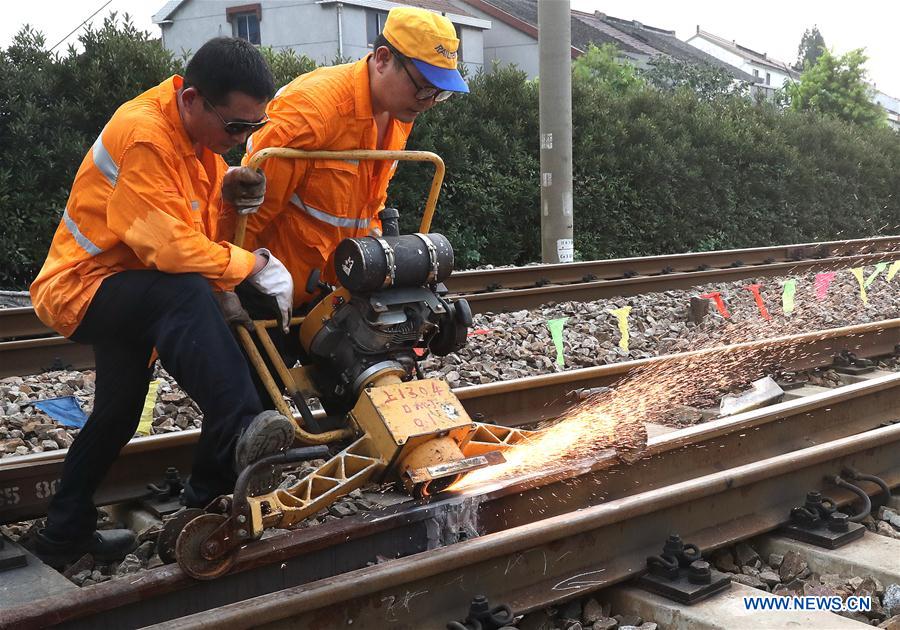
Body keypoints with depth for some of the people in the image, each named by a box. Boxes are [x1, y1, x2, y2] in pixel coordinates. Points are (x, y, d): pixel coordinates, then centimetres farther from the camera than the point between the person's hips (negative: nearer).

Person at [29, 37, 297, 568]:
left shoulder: (201, 132, 1)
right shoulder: (143, 135, -27)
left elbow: (201, 227, 3)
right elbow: (171, 248, -32)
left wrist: (228, 196, -17)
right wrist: (256, 265, -24)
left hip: (127, 291, 10)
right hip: (83, 286, -10)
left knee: (119, 410, 21)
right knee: (187, 295, -38)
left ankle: (66, 534, 38)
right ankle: (241, 434, -46)